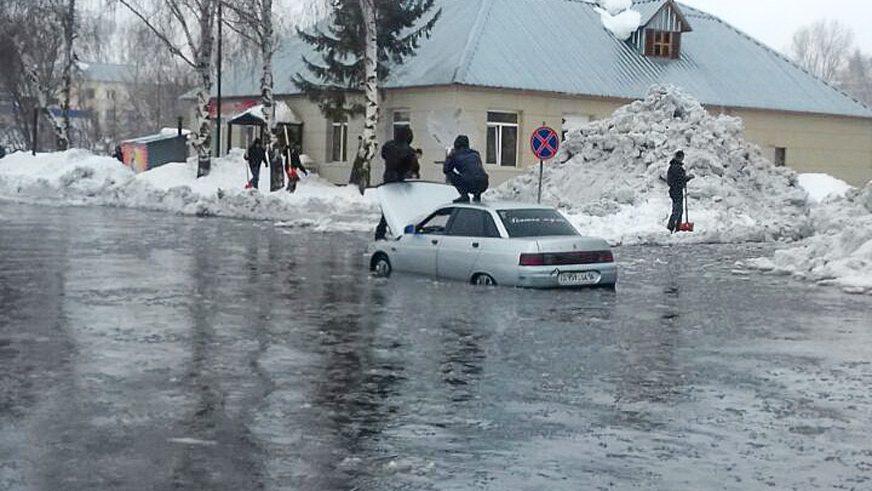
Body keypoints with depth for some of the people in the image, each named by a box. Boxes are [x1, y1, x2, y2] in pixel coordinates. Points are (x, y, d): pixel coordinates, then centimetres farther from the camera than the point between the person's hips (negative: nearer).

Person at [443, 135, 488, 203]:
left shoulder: (455, 155, 8)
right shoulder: (475, 153, 23)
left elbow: (445, 170, 17)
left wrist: (449, 157, 32)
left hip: (470, 185, -5)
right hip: (484, 186, 6)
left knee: (449, 174, 15)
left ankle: (464, 195, 6)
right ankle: (477, 196, 18)